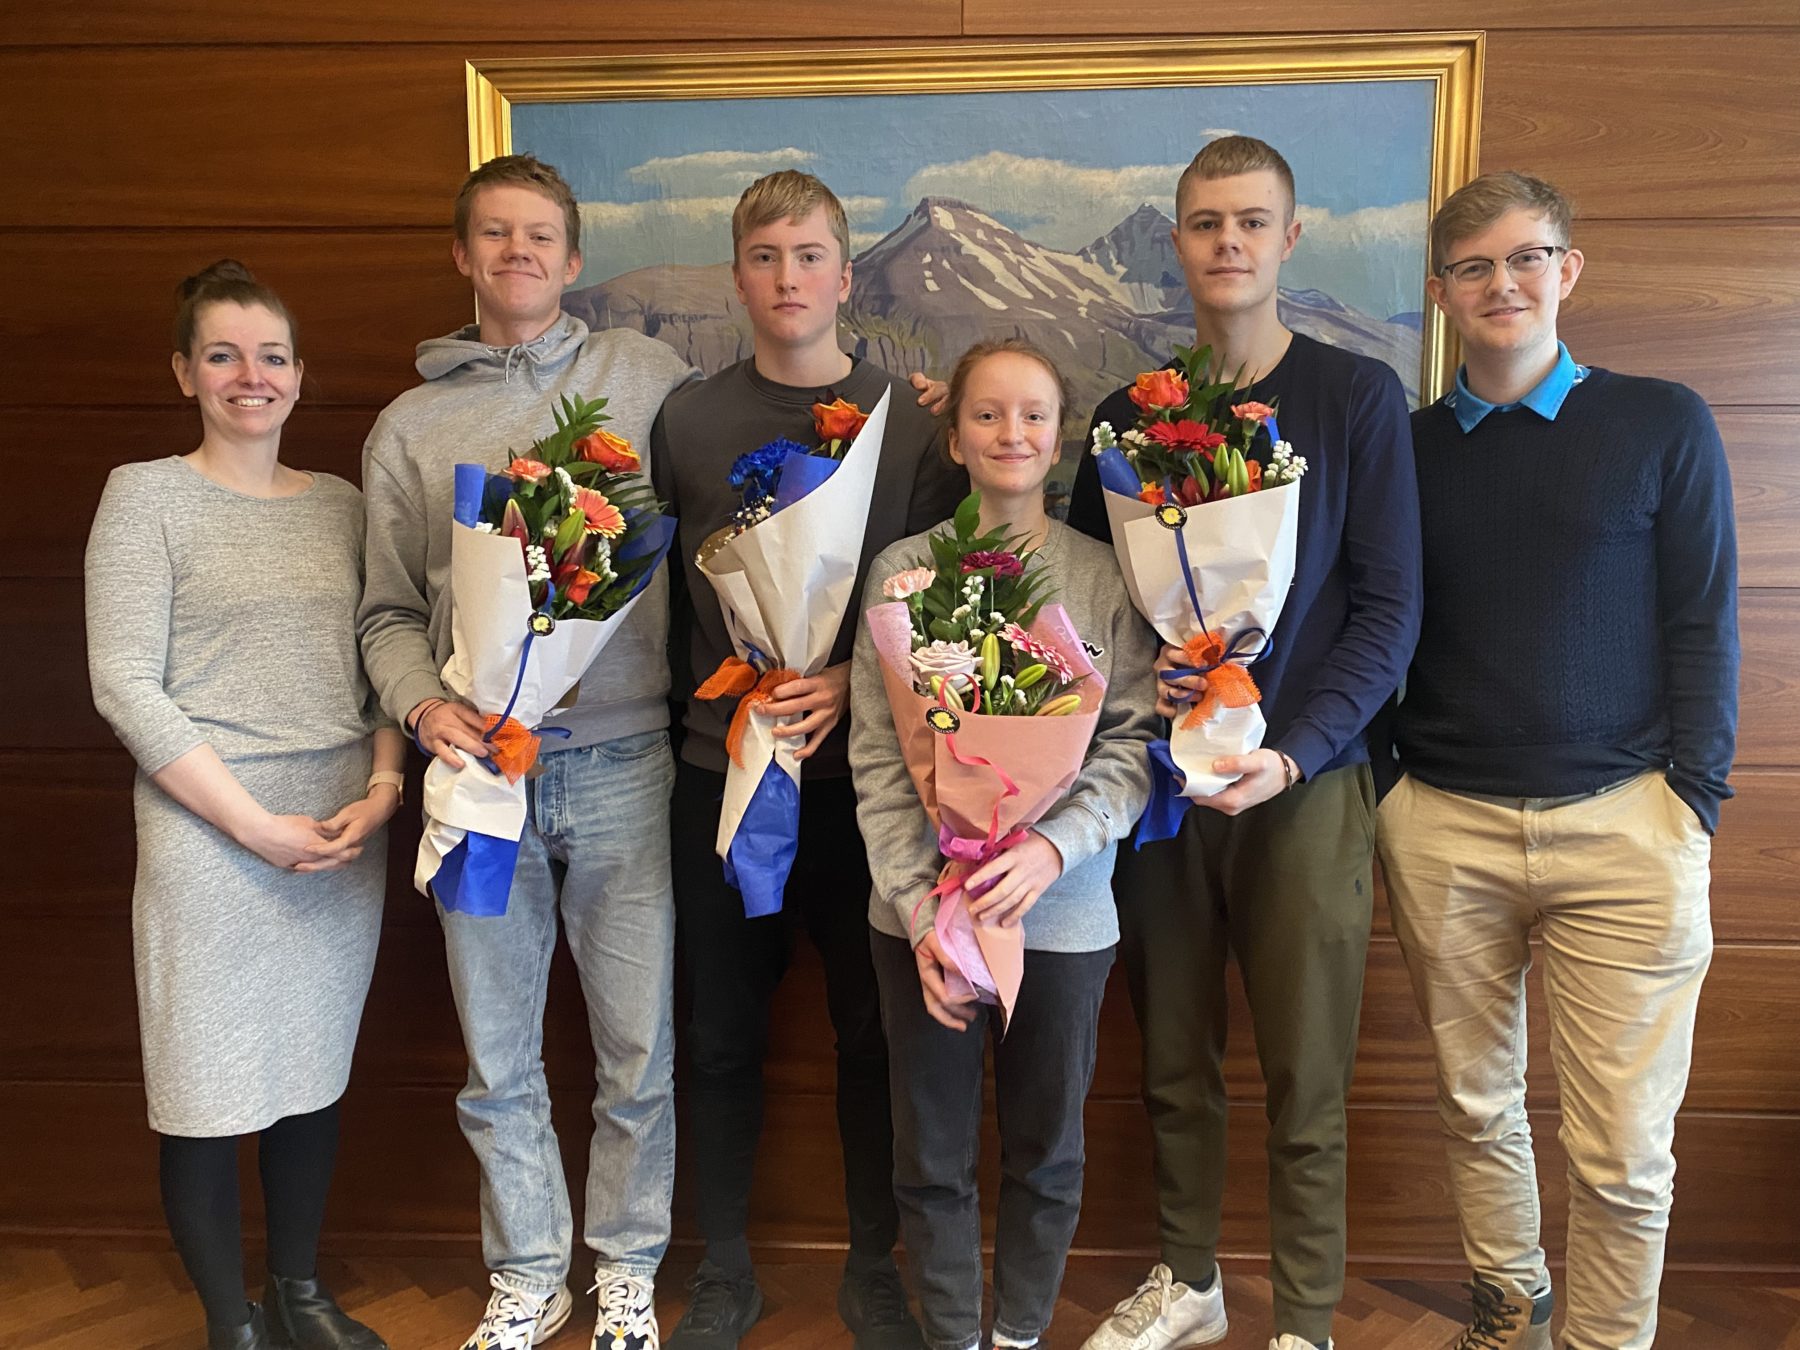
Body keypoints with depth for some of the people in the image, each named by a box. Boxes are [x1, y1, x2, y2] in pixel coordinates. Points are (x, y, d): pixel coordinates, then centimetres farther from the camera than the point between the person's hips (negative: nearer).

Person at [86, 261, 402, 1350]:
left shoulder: (343, 504, 10)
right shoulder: (147, 494, -2)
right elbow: (126, 684, -9)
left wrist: (382, 788, -7)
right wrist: (254, 822, -14)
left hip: (346, 829, 4)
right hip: (208, 832, -4)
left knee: (318, 1072, 14)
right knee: (211, 1084, 3)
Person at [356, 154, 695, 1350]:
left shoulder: (648, 375, 7)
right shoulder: (410, 426, 10)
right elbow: (390, 612, 10)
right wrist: (423, 703, -7)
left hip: (621, 761, -1)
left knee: (638, 1047, 7)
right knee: (497, 1056, 12)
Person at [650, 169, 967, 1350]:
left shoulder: (913, 420, 0)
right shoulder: (689, 420, 4)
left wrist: (854, 680, -14)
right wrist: (713, 696, -3)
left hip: (864, 771, -1)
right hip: (722, 767, 1)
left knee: (871, 1029, 9)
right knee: (724, 1033, 10)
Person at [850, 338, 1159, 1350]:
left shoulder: (1105, 577, -1)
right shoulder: (903, 570, -1)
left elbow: (1135, 743, -4)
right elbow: (878, 757, -3)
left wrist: (1054, 848, -20)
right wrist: (919, 906, -10)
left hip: (1065, 914, 0)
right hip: (924, 915, 0)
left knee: (1048, 1150, 15)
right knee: (934, 1154, 11)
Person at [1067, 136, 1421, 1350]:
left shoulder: (1359, 396, -1)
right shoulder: (1130, 414, 8)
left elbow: (1388, 609, -5)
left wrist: (1291, 755, -16)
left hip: (1305, 781, -3)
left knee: (1304, 1082, 5)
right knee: (1175, 1060, 13)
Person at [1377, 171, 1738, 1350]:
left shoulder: (1663, 425, 4)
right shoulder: (1406, 448, 9)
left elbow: (1703, 626, 2)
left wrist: (1692, 801, -5)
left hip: (1624, 821, -2)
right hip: (1443, 823, 2)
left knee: (1624, 1149, 1)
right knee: (1477, 1103, 14)